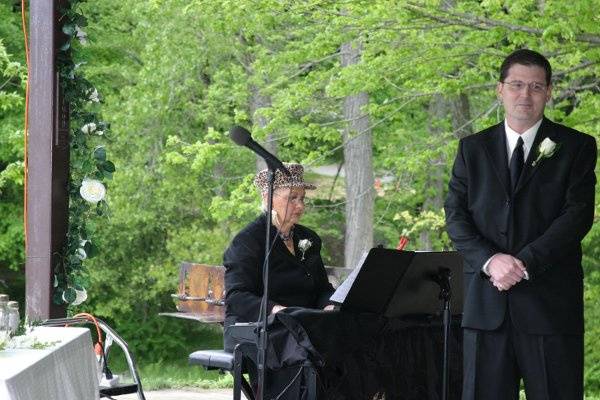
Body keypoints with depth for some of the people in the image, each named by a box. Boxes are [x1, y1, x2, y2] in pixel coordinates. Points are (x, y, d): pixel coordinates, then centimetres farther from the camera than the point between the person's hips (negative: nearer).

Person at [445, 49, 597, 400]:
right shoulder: (473, 148, 14)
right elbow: (456, 215, 7)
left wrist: (525, 264, -14)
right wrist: (489, 260, -11)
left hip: (551, 303, -2)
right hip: (486, 303, 2)